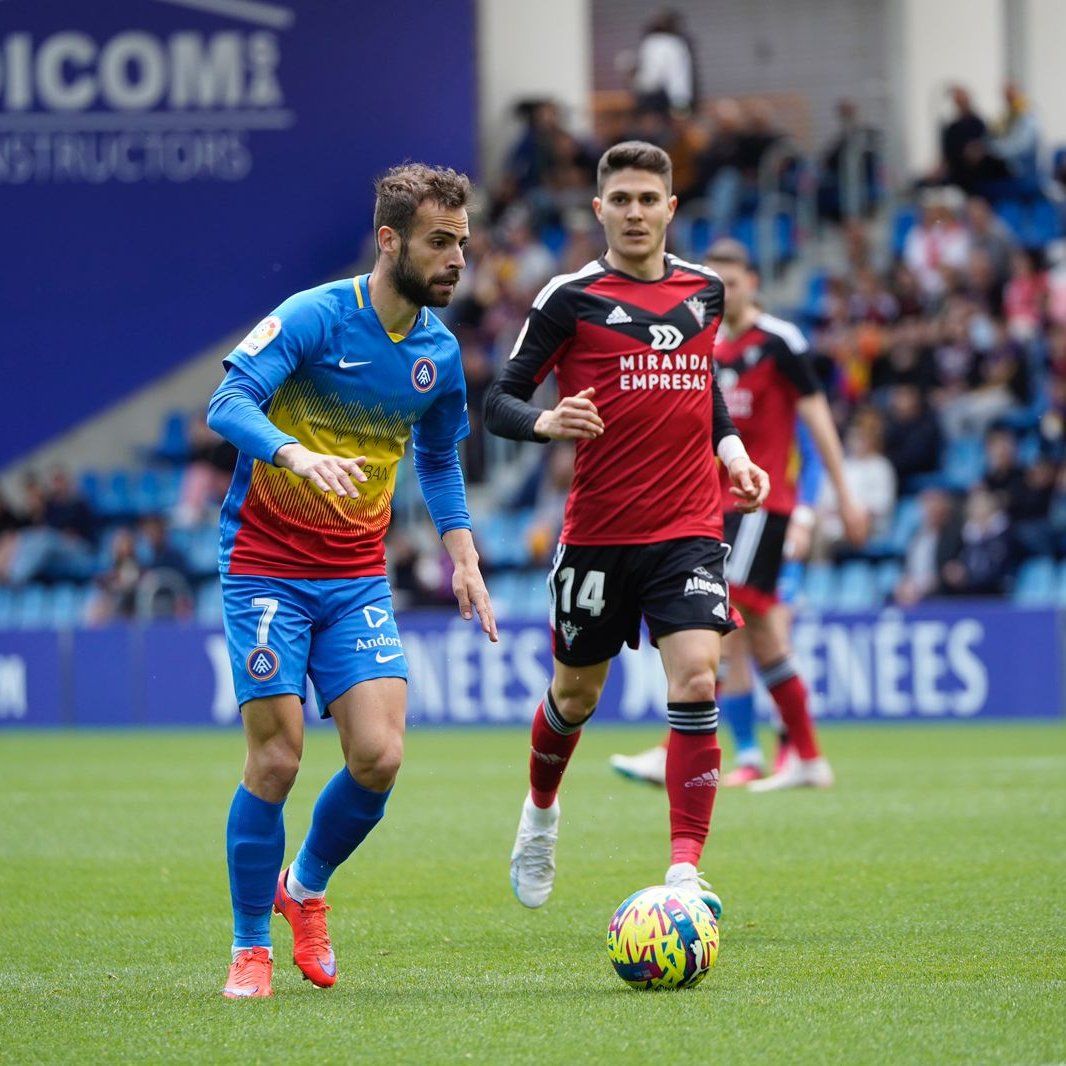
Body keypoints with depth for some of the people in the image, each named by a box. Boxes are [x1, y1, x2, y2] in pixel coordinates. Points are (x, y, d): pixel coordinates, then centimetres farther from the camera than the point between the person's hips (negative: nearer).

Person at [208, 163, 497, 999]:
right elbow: (229, 404, -24)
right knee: (277, 760, -7)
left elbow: (438, 460, 21)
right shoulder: (314, 318, -13)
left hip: (359, 576, 5)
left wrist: (465, 559, 11)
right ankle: (251, 949, 10)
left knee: (379, 757, -9)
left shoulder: (440, 351, 5)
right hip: (267, 565, -5)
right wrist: (299, 455, -42)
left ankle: (305, 887, 21)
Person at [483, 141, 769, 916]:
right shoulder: (571, 297, -5)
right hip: (597, 532, -2)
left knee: (696, 682, -17)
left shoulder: (705, 290, 8)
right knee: (576, 693, 12)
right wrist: (545, 422, -26)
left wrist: (732, 450, 8)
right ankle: (541, 813, 44)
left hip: (689, 529, 2)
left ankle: (685, 870, -17)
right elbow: (499, 401, -5)